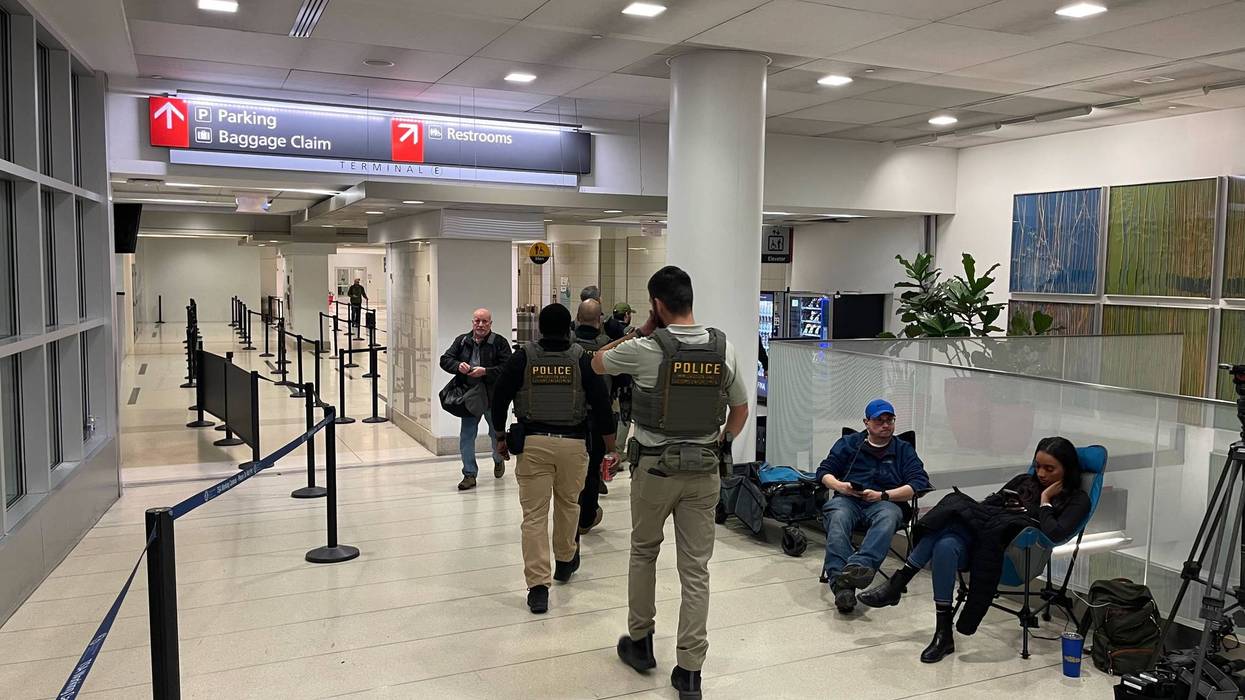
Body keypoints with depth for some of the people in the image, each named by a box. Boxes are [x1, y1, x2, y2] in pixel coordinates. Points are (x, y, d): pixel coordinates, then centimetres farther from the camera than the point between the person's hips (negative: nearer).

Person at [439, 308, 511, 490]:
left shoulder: (499, 342, -8)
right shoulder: (462, 341, 5)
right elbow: (445, 359, 4)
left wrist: (485, 371, -26)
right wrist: (458, 366, -17)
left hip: (493, 398, -2)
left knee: (496, 433, 16)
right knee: (466, 436, -1)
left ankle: (499, 460, 45)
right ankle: (469, 474, 8)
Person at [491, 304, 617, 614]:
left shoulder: (522, 357, 1)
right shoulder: (582, 358, 0)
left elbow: (499, 399, 3)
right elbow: (601, 404, 0)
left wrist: (501, 437, 17)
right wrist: (611, 448, 8)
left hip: (532, 443, -1)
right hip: (573, 443, 1)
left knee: (534, 514, 1)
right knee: (568, 504, 22)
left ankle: (538, 586, -3)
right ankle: (565, 562, 40)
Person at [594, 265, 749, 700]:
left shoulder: (645, 349, -13)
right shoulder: (723, 348, -2)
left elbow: (597, 363, 6)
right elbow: (740, 409, 9)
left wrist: (640, 332, 8)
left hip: (655, 468, -2)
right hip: (704, 470, 3)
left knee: (643, 554, 20)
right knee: (696, 569, 6)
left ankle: (640, 643, 32)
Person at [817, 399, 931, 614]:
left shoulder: (904, 450, 20)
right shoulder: (848, 443, 23)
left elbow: (919, 483, 5)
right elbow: (824, 471, 18)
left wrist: (883, 495, -8)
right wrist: (839, 485, -5)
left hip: (884, 502, 0)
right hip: (846, 499, 0)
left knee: (888, 517, -38)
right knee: (838, 518, -37)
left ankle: (858, 566, -62)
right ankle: (841, 585, -54)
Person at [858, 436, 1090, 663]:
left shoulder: (1077, 499, 9)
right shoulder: (1024, 481, 26)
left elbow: (1055, 533, -9)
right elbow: (987, 505, 19)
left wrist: (1045, 502, 0)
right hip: (981, 533, 5)